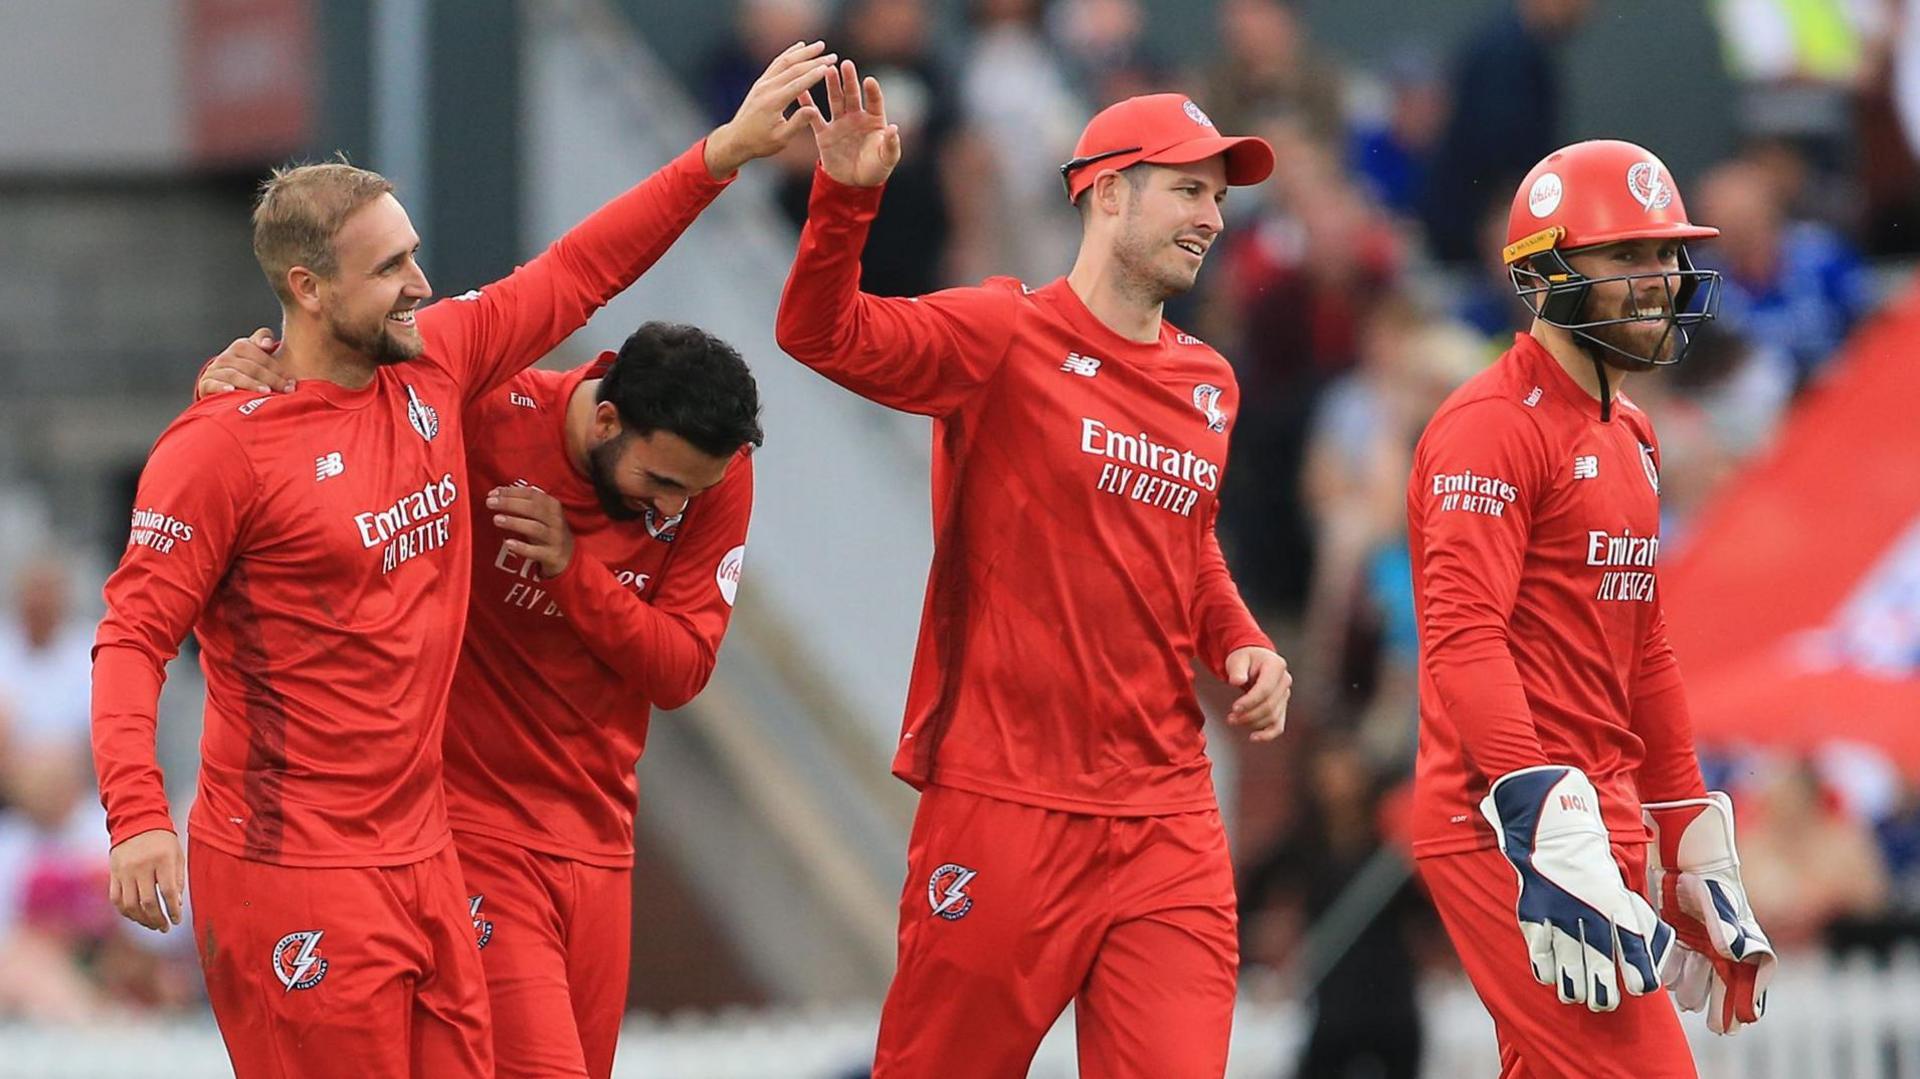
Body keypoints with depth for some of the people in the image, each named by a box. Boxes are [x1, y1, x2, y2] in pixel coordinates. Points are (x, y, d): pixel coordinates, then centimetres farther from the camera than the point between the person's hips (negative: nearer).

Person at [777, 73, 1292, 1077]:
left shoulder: (1209, 384, 15)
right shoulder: (1008, 336, -5)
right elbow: (822, 334, -17)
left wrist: (1240, 644, 11)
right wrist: (846, 197, -33)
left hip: (1167, 816, 5)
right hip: (1004, 798, -5)